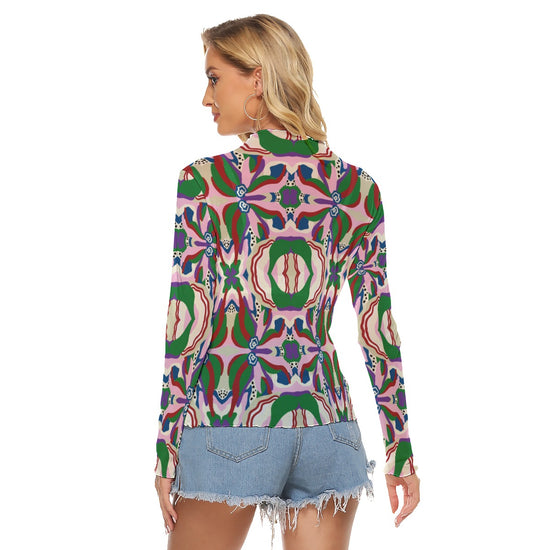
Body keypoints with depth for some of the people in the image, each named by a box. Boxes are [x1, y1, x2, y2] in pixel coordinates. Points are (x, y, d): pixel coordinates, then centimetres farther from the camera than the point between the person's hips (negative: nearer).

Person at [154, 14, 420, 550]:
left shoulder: (205, 180, -7)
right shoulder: (358, 187, 2)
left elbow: (187, 324, -8)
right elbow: (378, 327, 4)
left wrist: (166, 450, -1)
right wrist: (400, 449, 10)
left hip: (227, 428, -3)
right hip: (328, 429, 3)